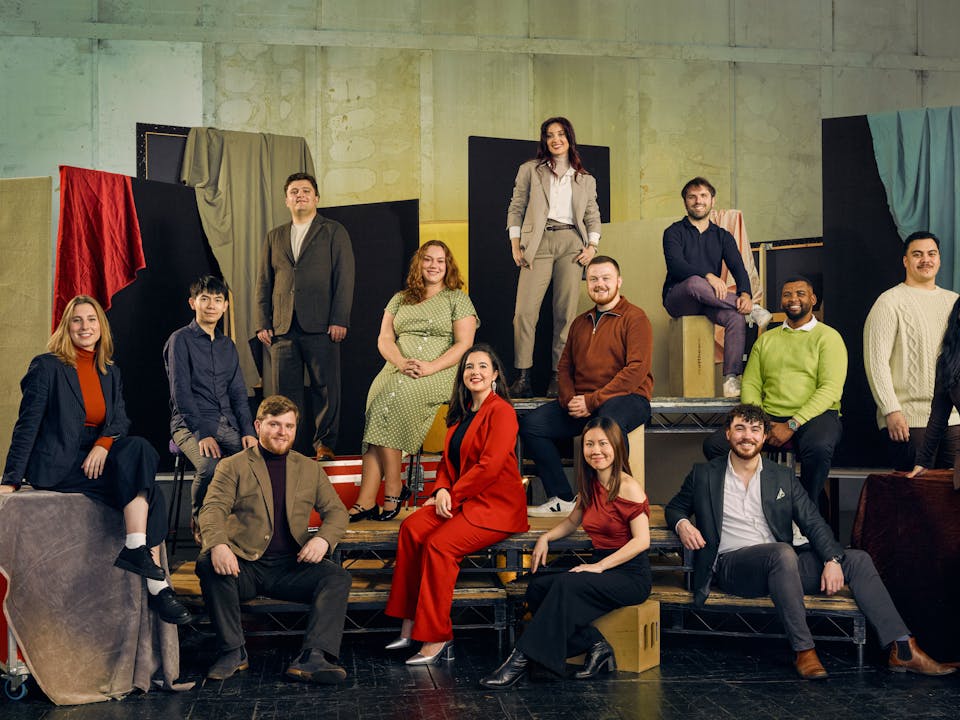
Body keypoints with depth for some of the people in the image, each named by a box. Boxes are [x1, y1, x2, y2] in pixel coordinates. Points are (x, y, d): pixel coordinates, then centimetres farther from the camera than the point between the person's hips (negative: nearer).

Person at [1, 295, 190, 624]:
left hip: (97, 458, 5)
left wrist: (104, 444, -19)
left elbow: (120, 420, 5)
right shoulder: (47, 366, -1)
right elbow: (27, 425, -5)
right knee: (145, 488, -26)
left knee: (140, 449, -29)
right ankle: (155, 582, -29)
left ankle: (137, 549, -32)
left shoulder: (110, 373, 16)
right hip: (57, 467, -5)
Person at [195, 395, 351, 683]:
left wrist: (324, 539, -12)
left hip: (291, 566, 2)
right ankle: (233, 652, -19)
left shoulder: (310, 469, 17)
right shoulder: (233, 466, 7)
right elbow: (212, 509, -6)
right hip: (243, 565, -2)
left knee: (338, 577, -24)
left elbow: (336, 511, 12)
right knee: (208, 566, -32)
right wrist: (217, 545, -29)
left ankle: (311, 658, -33)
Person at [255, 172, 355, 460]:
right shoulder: (274, 237, 19)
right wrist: (263, 324, 6)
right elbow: (264, 283, 17)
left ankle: (324, 444, 7)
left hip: (321, 327, -3)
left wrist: (339, 320, -10)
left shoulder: (334, 232, 8)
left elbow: (344, 278, 0)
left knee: (325, 388, -1)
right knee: (285, 391, 2)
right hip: (283, 328, 3)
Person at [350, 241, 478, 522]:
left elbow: (464, 344, -1)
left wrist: (431, 367, -15)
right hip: (397, 369, 4)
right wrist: (401, 362, -9)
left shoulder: (458, 299, 11)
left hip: (439, 372, -4)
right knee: (378, 398, -28)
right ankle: (366, 502, -30)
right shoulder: (400, 299, 22)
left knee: (388, 402, -31)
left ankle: (393, 487, -23)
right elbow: (384, 339, 12)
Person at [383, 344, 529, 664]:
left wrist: (452, 494, -13)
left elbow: (489, 465, -18)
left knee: (439, 544, -28)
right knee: (411, 528, -18)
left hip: (497, 506, -8)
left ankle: (436, 638, -21)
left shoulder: (501, 411, -9)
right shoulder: (461, 413, 18)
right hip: (461, 501, 8)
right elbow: (448, 461, 18)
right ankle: (410, 626, -16)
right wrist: (442, 490, -2)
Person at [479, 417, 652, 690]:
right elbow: (573, 520, 28)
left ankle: (522, 659, -30)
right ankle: (596, 646, -14)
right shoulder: (590, 486, 12)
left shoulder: (629, 488, -11)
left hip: (631, 575, -8)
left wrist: (599, 566, -21)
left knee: (565, 584, -31)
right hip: (602, 569, 8)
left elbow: (642, 540, -17)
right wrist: (545, 538, 9)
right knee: (537, 588, -13)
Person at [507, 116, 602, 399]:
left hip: (572, 243, 1)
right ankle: (522, 377, -10)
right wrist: (515, 245, 0)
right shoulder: (530, 170, 14)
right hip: (539, 243, -1)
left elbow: (593, 216, 17)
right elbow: (516, 208, 10)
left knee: (566, 312, -5)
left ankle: (558, 377, -3)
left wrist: (592, 246, 1)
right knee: (525, 310, -12)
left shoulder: (585, 179, 19)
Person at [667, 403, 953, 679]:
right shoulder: (704, 474, 9)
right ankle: (804, 650, -32)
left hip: (781, 565, 4)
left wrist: (832, 559, -10)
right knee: (782, 552, -37)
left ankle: (903, 650, -16)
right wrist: (682, 523, -6)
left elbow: (814, 523, 8)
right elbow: (674, 507, 19)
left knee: (857, 559, -11)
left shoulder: (782, 477, 15)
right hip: (731, 564, -4)